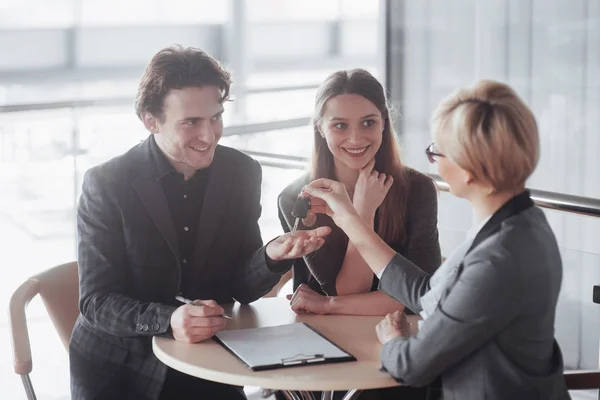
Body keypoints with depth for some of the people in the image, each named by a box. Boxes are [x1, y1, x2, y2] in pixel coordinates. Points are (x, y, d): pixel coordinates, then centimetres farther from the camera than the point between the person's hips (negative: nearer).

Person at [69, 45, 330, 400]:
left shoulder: (242, 174, -2)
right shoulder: (106, 184, -13)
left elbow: (242, 289, 2)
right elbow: (96, 302, -13)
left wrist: (272, 257, -21)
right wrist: (168, 320, -31)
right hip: (120, 371, -3)